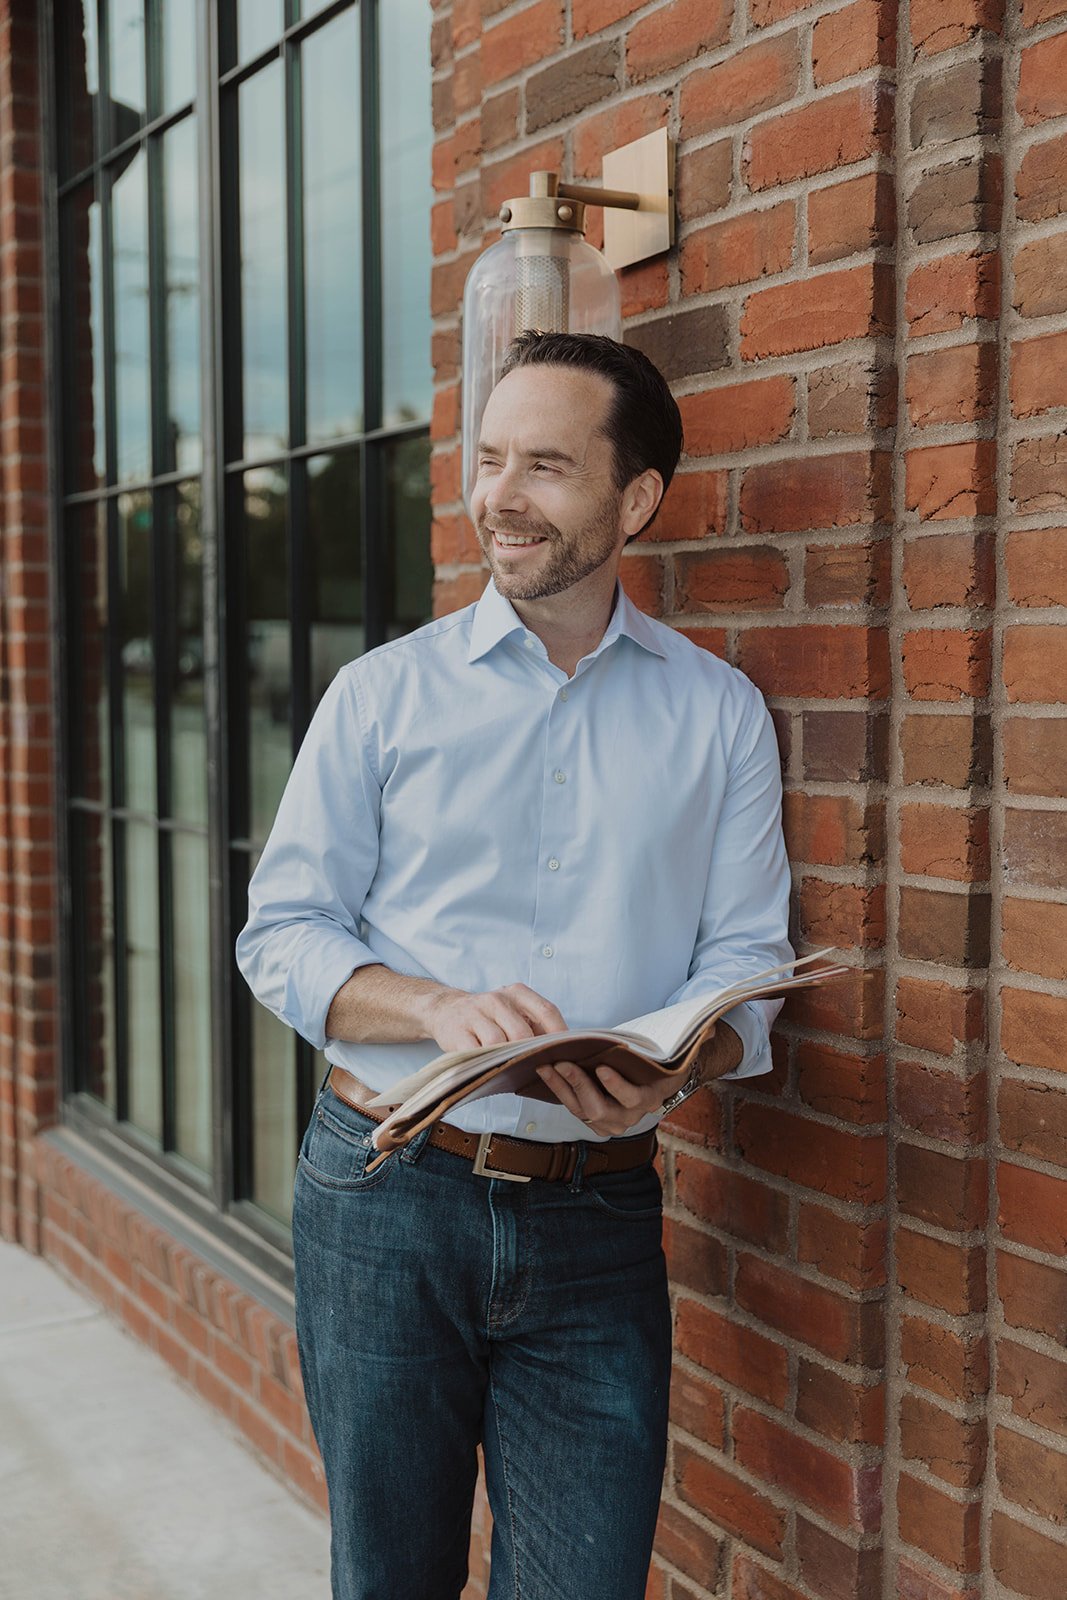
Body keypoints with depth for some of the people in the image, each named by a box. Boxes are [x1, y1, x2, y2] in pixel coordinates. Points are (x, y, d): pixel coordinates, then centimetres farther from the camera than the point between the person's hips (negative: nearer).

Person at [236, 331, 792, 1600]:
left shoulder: (719, 714, 6)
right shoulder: (383, 694, 3)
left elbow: (744, 961, 3)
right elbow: (282, 936, 1)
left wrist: (666, 1066, -19)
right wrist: (439, 1007, -18)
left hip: (598, 1219, 1)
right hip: (386, 1196, 0)